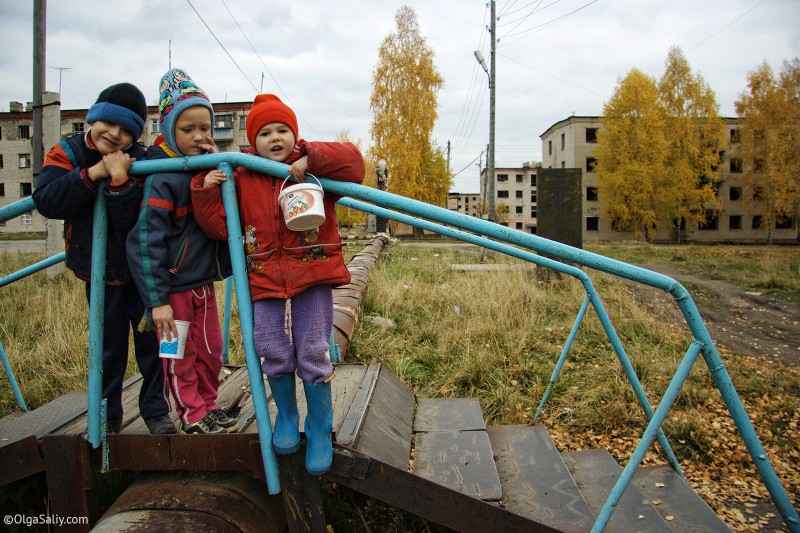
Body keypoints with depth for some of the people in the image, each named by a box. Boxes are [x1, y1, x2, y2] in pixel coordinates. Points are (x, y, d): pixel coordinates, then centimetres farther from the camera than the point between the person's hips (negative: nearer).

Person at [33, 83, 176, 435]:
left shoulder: (139, 162, -11)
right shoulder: (67, 153, -6)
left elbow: (133, 221, -21)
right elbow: (46, 202, -23)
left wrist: (120, 180, -34)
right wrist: (92, 173, -28)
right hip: (98, 269, 1)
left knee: (151, 340, 4)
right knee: (109, 346, 11)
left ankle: (156, 410, 21)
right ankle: (108, 415, 27)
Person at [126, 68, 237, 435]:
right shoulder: (163, 177, -19)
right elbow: (146, 240, -21)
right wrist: (156, 299, -20)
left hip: (204, 281, 7)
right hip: (173, 285, -7)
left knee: (211, 349, 16)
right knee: (180, 356, 8)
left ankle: (208, 404, 34)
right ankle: (193, 415, 24)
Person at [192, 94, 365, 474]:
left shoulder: (314, 170, 1)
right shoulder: (241, 178, 7)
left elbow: (353, 164, -13)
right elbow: (221, 226, 8)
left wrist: (311, 159, -21)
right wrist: (207, 191, -6)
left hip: (312, 276, -2)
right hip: (265, 281, 3)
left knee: (313, 356, 1)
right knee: (275, 356, 6)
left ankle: (320, 431, 20)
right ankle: (286, 418, 33)